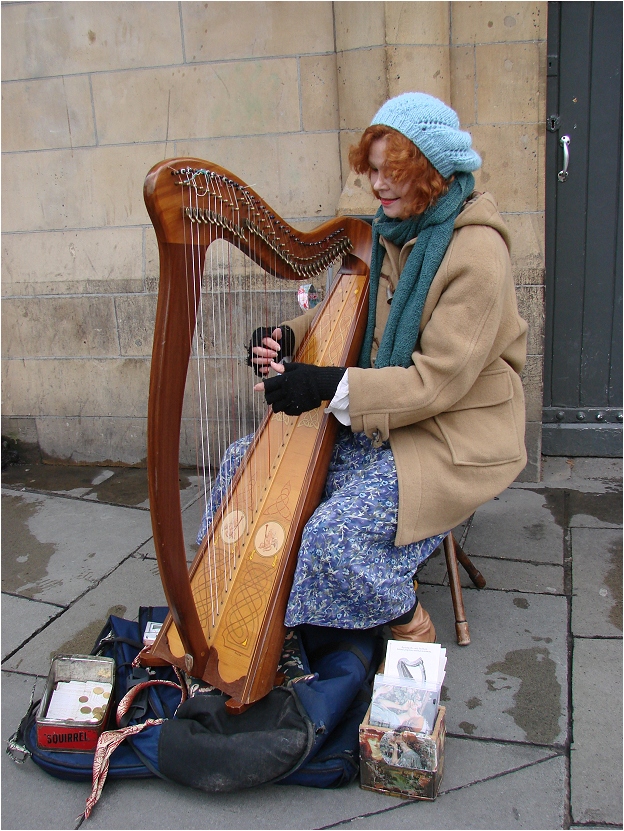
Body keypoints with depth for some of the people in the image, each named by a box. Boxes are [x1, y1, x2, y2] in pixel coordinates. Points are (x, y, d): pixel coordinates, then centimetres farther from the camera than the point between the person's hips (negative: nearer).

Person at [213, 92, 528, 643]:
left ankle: (412, 629, 4)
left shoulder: (477, 253, -19)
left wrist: (331, 387, -29)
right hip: (380, 418, 8)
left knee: (336, 530, -26)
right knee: (246, 464, 1)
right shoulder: (388, 232, 5)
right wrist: (290, 337, -7)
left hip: (451, 438, -8)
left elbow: (438, 381, -23)